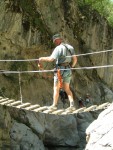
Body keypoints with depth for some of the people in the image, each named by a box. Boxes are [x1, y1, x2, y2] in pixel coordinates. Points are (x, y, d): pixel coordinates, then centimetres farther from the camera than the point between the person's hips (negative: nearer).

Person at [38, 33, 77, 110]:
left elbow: (51, 59, -22)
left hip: (60, 70, -6)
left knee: (56, 88, 5)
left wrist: (43, 59, -8)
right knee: (67, 89, 13)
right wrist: (72, 66, 20)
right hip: (68, 70, 6)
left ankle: (54, 105, 5)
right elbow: (75, 59, 7)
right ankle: (72, 104, 0)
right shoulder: (70, 47, 8)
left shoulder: (59, 48, -13)